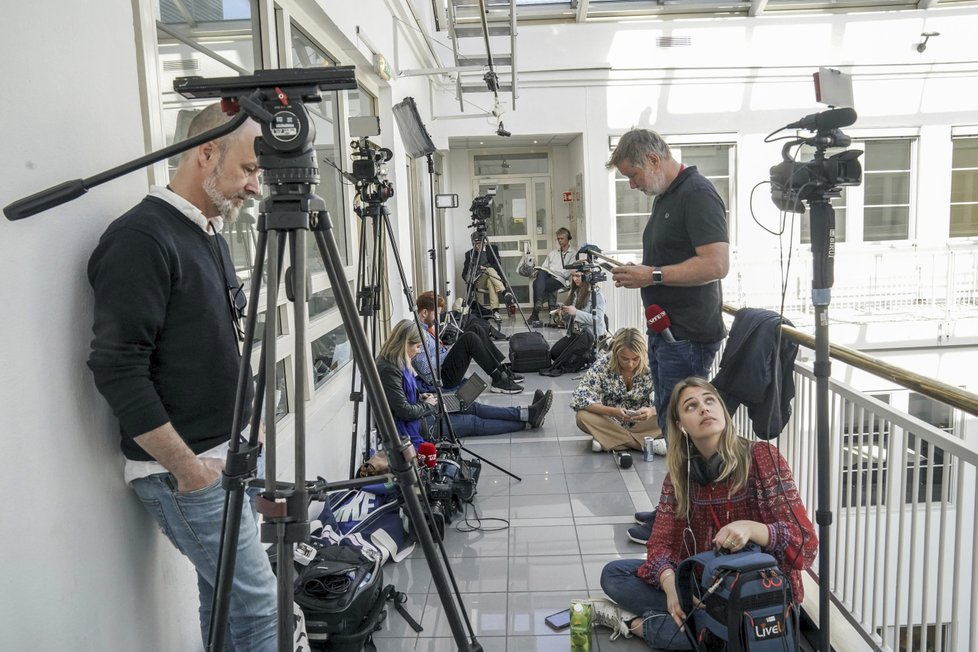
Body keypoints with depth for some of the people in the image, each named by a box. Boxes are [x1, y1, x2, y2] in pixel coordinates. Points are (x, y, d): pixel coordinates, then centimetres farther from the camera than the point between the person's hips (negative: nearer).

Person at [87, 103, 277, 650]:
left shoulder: (211, 235, 13)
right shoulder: (141, 238, -15)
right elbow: (117, 368, -21)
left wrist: (245, 437, 16)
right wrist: (188, 467, -18)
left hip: (228, 456, 9)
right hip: (186, 468, -8)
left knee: (227, 598, 16)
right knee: (259, 602, -3)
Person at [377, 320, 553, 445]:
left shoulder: (397, 363, 5)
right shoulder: (388, 370, -27)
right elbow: (405, 411, -27)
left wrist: (420, 395, 5)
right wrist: (428, 404, -10)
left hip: (421, 410, 10)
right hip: (416, 426, -10)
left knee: (473, 407, 5)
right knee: (473, 422, -3)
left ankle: (528, 413, 5)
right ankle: (528, 422, 6)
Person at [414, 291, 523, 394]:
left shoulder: (426, 328, 12)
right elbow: (425, 368, -24)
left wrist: (447, 351, 7)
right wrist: (447, 354, -13)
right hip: (441, 379, -10)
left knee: (475, 330, 2)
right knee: (470, 338, -23)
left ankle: (504, 370, -1)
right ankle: (499, 380, -19)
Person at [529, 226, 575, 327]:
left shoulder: (572, 255, 9)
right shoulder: (552, 252, 28)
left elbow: (566, 273, -4)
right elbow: (543, 267, 18)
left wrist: (550, 269, -6)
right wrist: (537, 272, -5)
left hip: (559, 280, -4)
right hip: (546, 277, 4)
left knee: (537, 284, -31)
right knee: (541, 272, -33)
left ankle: (535, 315, -29)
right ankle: (539, 302, -43)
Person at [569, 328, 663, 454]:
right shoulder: (603, 365, -19)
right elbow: (577, 400, -25)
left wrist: (651, 411, -39)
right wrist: (612, 411, -38)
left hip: (640, 423, 0)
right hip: (610, 422, 0)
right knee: (583, 416, -29)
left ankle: (607, 441, -24)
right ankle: (647, 443, -27)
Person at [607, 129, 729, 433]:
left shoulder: (698, 193, -15)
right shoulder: (664, 197, 16)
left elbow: (716, 264, -25)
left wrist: (653, 275, -20)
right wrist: (638, 273, 12)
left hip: (687, 336, -10)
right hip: (664, 330, 10)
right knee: (667, 422, 18)